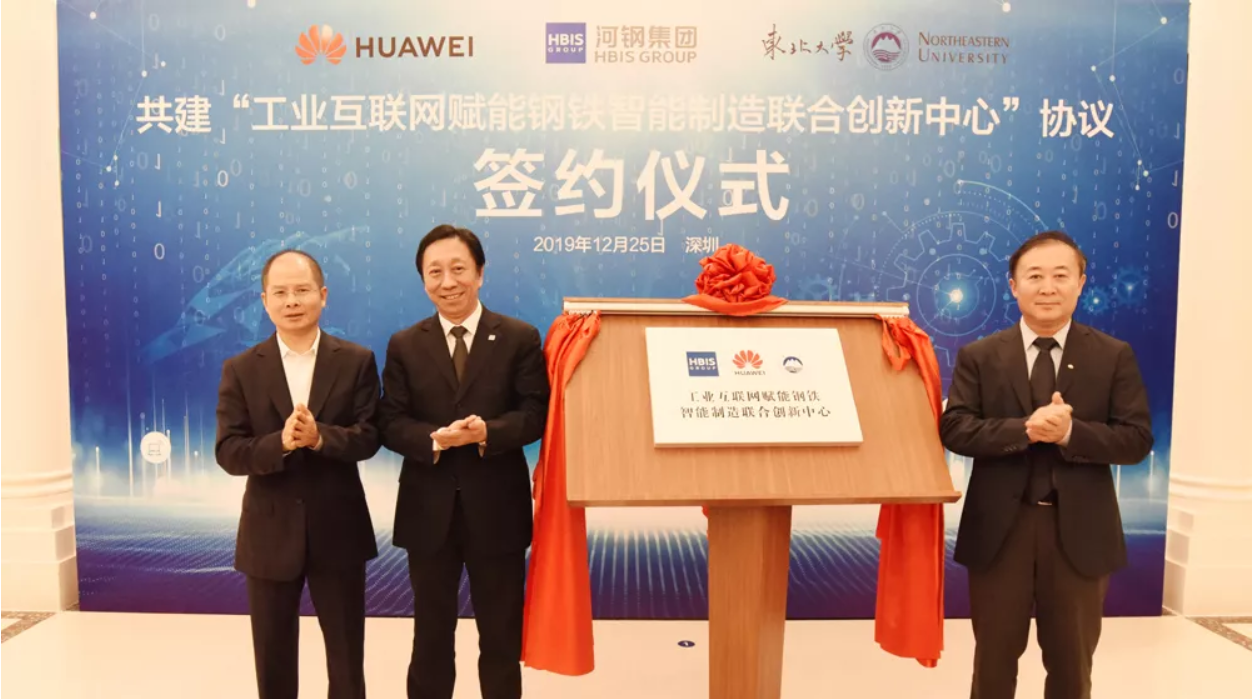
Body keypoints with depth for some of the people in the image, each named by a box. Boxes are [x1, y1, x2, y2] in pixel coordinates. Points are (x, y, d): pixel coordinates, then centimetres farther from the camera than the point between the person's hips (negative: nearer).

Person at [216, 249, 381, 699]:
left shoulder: (357, 362, -3)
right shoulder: (240, 370, -1)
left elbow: (368, 438, -9)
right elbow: (228, 453, -7)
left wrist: (319, 437, -27)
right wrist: (281, 442, -25)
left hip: (338, 529, -1)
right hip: (270, 533, 1)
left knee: (347, 655, 13)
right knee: (272, 659, 16)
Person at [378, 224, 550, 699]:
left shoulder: (520, 338, -1)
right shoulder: (404, 346, 4)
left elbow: (535, 415, -7)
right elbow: (391, 423, -3)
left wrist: (488, 432, -26)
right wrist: (435, 439, -23)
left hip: (497, 508, -1)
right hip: (429, 509, 1)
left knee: (501, 634, 13)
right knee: (431, 634, 16)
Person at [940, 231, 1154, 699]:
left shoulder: (1115, 357, 1)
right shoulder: (978, 356, 0)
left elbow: (1137, 439, -5)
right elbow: (953, 429, -9)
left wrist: (1070, 433, -21)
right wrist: (1024, 430, -22)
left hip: (1079, 532, 1)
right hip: (1000, 530, 0)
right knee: (994, 660, 14)